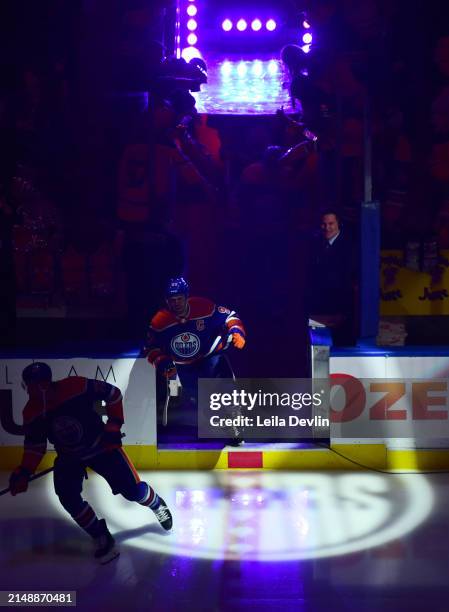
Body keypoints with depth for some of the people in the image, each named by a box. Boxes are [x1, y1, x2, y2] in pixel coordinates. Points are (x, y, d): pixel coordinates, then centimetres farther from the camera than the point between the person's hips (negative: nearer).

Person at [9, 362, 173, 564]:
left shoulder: (76, 387, -29)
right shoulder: (31, 413, -15)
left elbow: (112, 393, -15)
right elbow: (34, 445, -3)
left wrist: (114, 425, -15)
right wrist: (24, 472, -16)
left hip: (101, 445, -3)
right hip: (68, 457, 4)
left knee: (132, 489, -6)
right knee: (68, 496, -18)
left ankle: (158, 505, 31)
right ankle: (102, 538, 2)